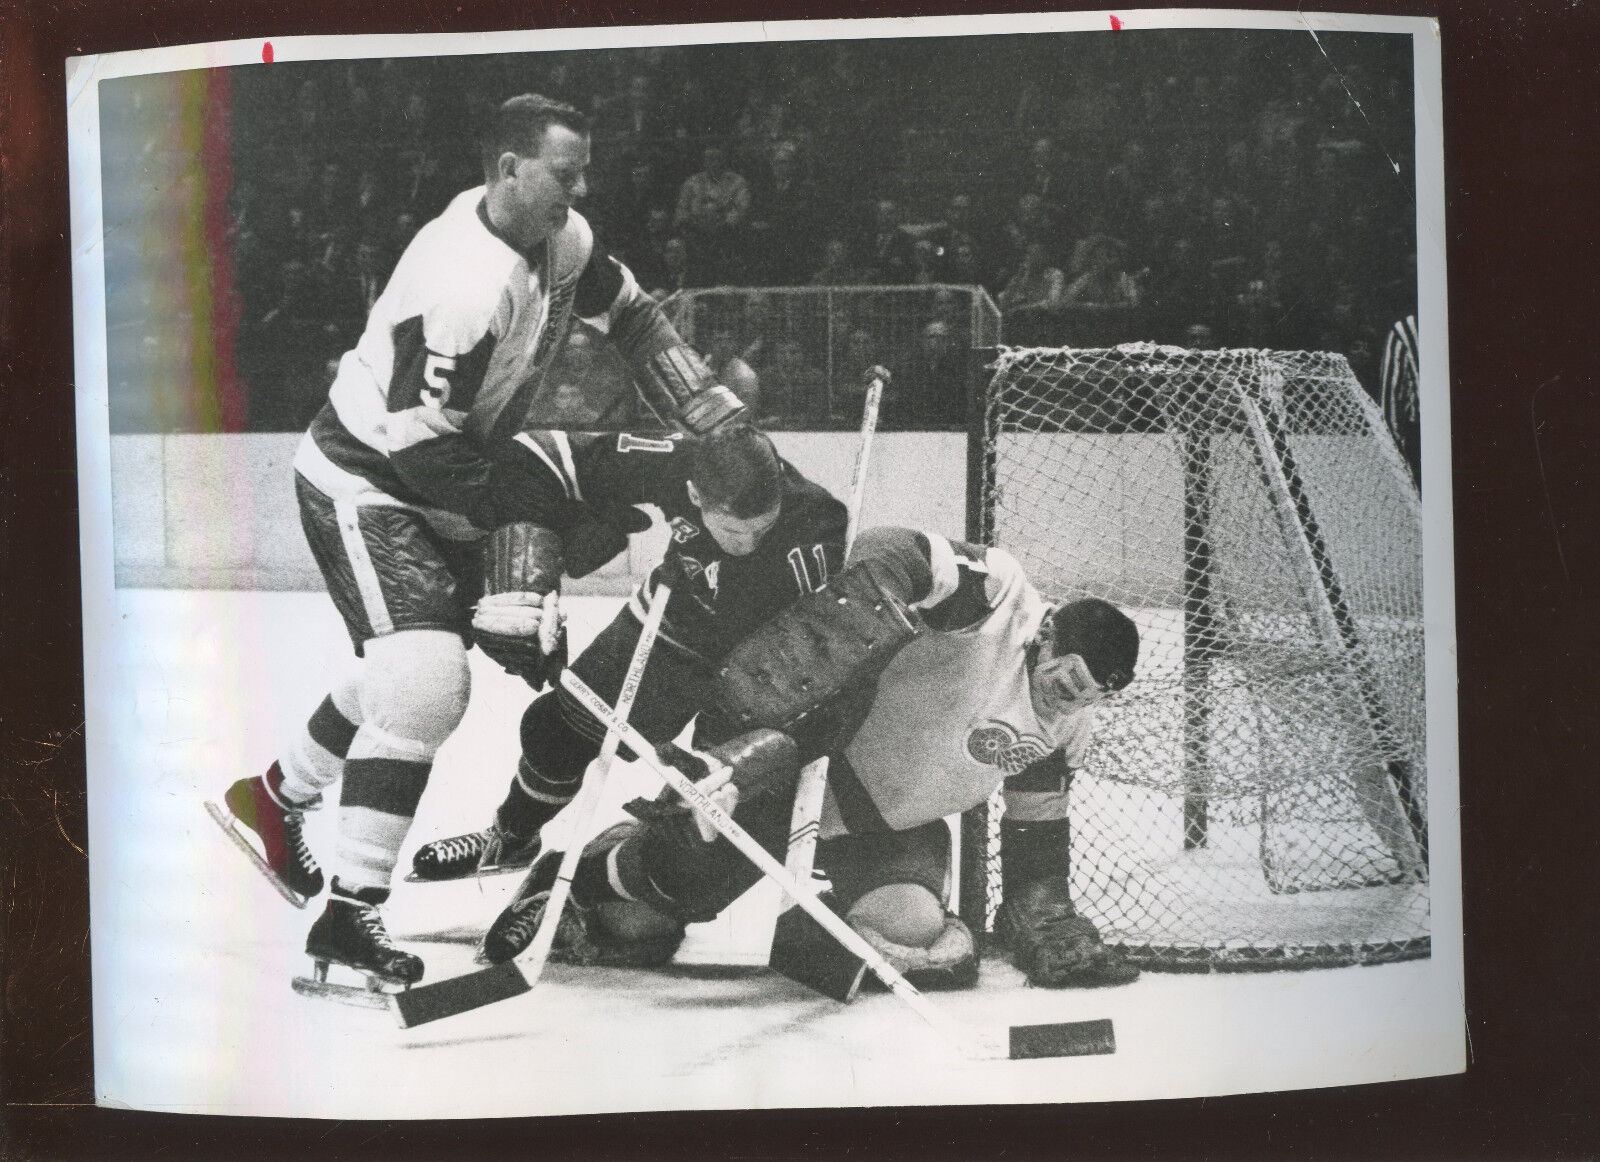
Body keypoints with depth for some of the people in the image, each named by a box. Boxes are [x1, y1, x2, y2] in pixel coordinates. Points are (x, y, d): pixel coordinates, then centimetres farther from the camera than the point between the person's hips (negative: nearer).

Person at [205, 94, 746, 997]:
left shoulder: (561, 240, -3)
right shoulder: (466, 279, -31)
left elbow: (633, 319, 12)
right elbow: (418, 442, -31)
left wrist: (720, 422, 3)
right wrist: (520, 514, -22)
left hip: (434, 480, 10)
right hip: (360, 480, -10)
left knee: (412, 662, 23)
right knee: (427, 678, -21)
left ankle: (276, 799, 44)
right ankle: (349, 916, -14)